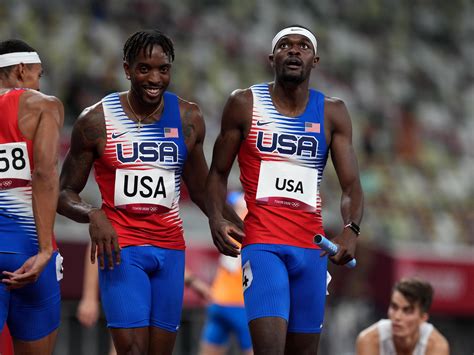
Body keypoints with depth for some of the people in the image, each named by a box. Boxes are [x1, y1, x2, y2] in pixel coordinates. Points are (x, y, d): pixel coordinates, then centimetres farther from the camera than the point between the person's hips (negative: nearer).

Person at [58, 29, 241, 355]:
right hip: (121, 248, -4)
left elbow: (201, 190, 17)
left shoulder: (188, 119, 6)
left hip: (170, 248, 4)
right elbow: (65, 193, 1)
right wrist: (93, 215, -21)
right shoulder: (96, 121, -5)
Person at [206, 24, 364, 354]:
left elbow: (351, 185, 1)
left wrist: (351, 229, -20)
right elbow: (219, 172, 9)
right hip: (263, 242, -3)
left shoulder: (332, 113, 6)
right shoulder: (245, 104, 3)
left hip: (311, 246, 3)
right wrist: (216, 219, -11)